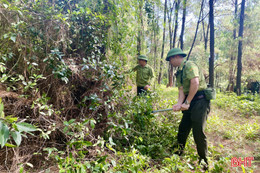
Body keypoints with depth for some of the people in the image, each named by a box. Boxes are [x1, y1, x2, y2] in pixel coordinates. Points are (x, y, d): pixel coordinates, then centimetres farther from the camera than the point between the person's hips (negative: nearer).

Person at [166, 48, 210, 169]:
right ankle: (177, 153, 30)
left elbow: (195, 83, -23)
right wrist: (179, 103, -11)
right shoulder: (179, 73, 17)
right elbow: (181, 90, 7)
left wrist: (187, 102, -20)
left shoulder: (189, 65, -10)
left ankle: (203, 160, 10)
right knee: (183, 128, 13)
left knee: (198, 131, -7)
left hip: (200, 100, -9)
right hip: (190, 102, 9)